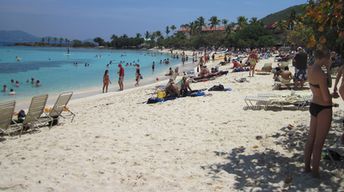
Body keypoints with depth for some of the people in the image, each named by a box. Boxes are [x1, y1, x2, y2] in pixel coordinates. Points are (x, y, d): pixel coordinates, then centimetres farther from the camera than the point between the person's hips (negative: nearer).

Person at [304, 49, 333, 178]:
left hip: (314, 106, 9)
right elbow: (326, 98, -22)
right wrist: (330, 98, 0)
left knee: (311, 139, 18)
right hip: (323, 109, -9)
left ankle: (307, 167, 31)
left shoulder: (310, 69, 3)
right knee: (318, 143, 4)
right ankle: (315, 172, 17)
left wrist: (327, 68, 11)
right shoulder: (320, 73, -23)